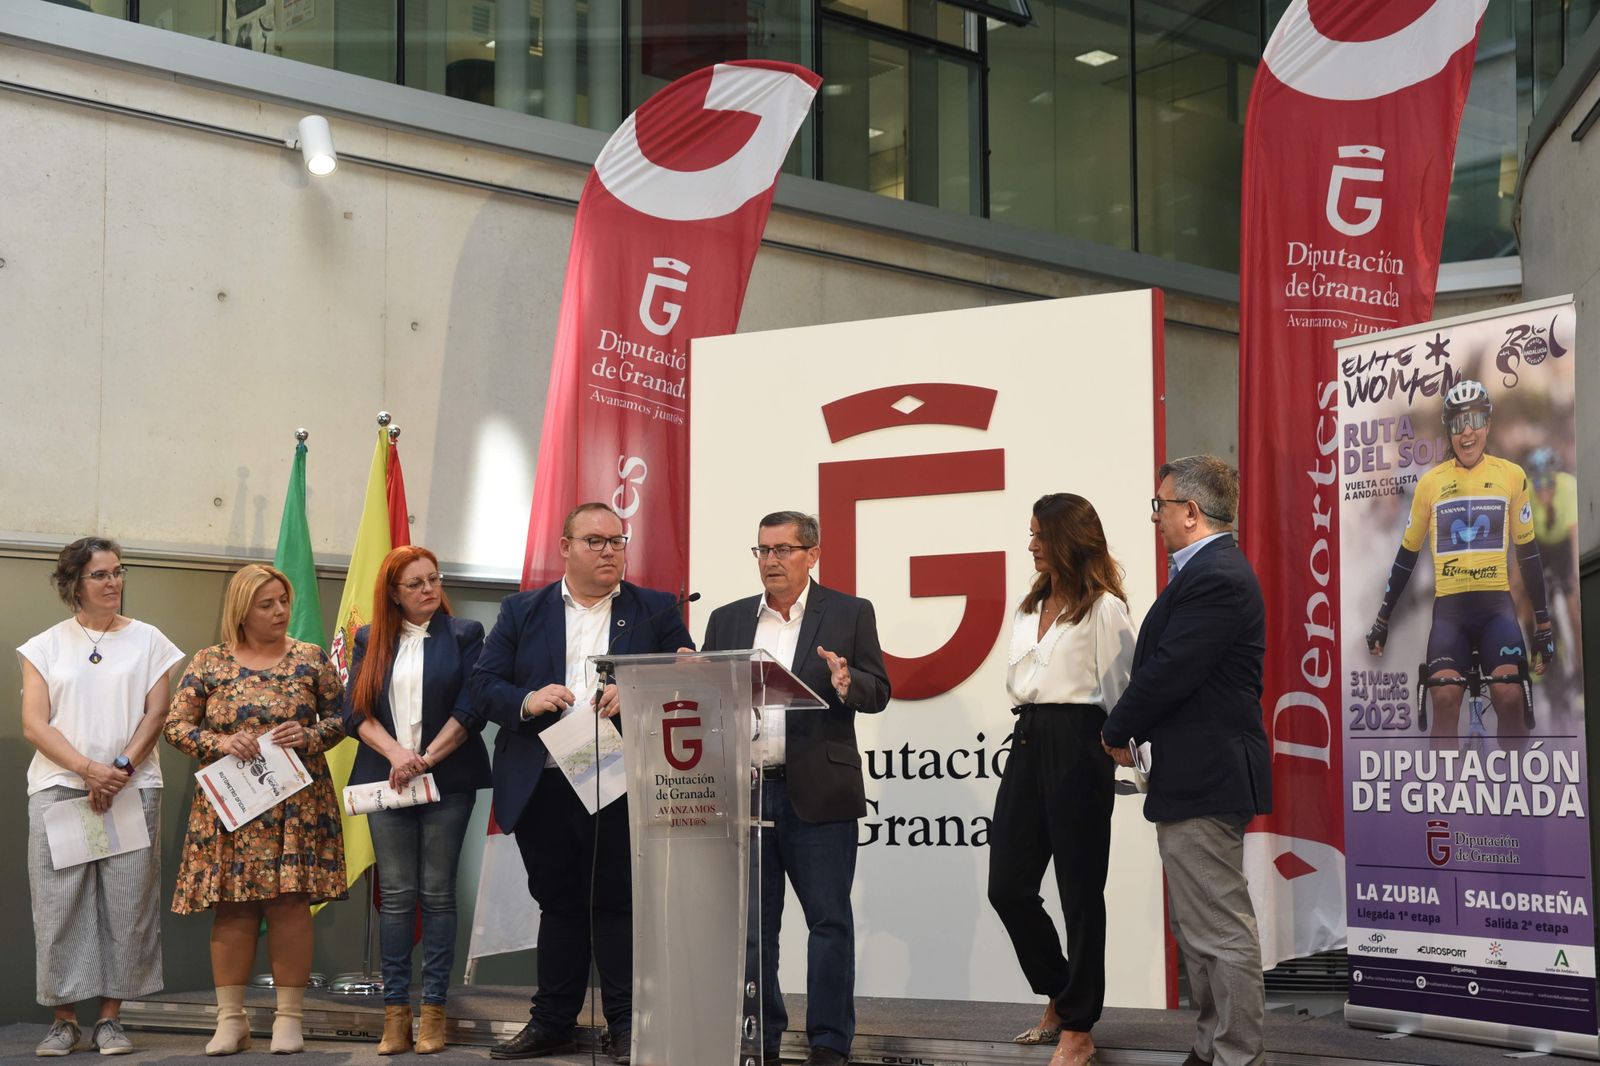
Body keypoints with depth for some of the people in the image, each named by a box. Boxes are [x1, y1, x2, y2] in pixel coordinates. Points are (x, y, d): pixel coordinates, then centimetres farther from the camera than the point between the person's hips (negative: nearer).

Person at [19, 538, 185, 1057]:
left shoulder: (147, 640, 10)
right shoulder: (45, 646, 10)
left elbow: (155, 714, 3)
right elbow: (34, 725, 1)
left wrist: (120, 768, -12)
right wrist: (89, 769, -13)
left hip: (132, 788, 0)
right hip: (58, 787, 0)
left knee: (126, 903, -3)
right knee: (60, 903, -2)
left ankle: (110, 1018, 6)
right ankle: (64, 1019, 7)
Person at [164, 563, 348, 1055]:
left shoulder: (311, 659, 6)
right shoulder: (208, 663, 6)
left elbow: (340, 716, 8)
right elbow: (175, 725, 4)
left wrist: (309, 736, -11)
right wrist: (220, 743, -13)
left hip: (296, 805, 0)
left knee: (290, 903, -2)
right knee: (231, 909, 0)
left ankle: (289, 1016, 6)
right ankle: (230, 1019, 8)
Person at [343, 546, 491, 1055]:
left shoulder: (464, 634, 5)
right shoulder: (371, 641, 11)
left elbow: (472, 707, -4)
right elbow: (355, 710, 3)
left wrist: (425, 759, -12)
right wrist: (395, 753, -12)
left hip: (447, 779, -2)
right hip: (385, 780, 2)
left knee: (438, 894, 0)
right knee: (395, 896, 1)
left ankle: (434, 1011, 3)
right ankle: (395, 1012, 4)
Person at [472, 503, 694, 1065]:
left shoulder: (656, 611, 6)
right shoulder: (521, 611, 10)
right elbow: (484, 683, 4)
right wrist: (526, 701, -15)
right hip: (541, 786, 2)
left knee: (617, 904, 2)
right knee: (558, 905, 12)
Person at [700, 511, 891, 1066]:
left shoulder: (849, 614, 4)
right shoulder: (727, 620, 13)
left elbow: (878, 692, 0)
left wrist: (847, 684, -21)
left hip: (818, 793, -3)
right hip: (743, 791, 3)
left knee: (829, 921, 1)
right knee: (750, 923, 9)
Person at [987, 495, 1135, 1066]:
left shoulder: (1103, 608, -6)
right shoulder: (1029, 607, 17)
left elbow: (1120, 687, -9)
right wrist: (1029, 726, 14)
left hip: (1076, 745, -8)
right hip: (1028, 740, 8)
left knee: (1079, 890, 1)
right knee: (1007, 885, 7)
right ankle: (1058, 997, 26)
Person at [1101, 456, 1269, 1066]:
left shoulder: (1215, 577, -19)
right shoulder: (1210, 570, 15)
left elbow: (1168, 672, -22)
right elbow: (1164, 664, 16)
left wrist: (1117, 731, -7)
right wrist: (1131, 729, 6)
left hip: (1205, 782, -11)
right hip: (1199, 775, 11)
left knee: (1221, 931, -4)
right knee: (1197, 928, 18)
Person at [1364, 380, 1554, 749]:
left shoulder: (1511, 476, 5)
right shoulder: (1430, 482, 6)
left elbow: (1528, 552, 11)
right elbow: (1407, 555, 14)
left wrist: (1543, 622, 10)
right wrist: (1382, 618, 14)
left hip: (1496, 602, 0)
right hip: (1449, 606, 1)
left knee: (1509, 696, -21)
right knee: (1444, 698, -19)